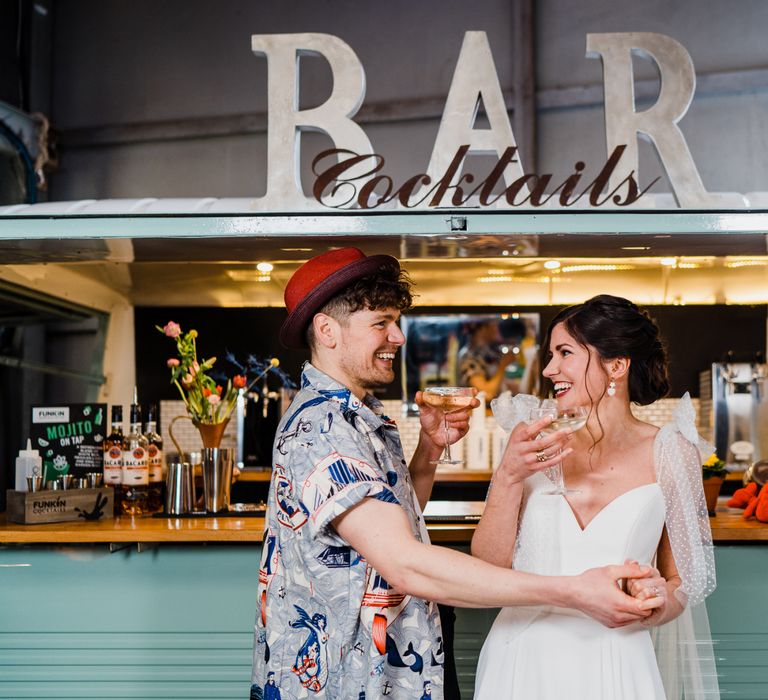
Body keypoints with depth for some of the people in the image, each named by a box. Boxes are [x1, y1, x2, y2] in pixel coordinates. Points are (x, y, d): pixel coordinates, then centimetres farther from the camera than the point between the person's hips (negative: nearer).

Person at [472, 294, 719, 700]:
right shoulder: (532, 446, -1)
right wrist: (509, 477, -15)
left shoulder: (669, 453, -4)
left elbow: (686, 577, 6)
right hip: (523, 662, 1)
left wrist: (663, 602, -15)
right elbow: (487, 566, -3)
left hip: (614, 667, -1)